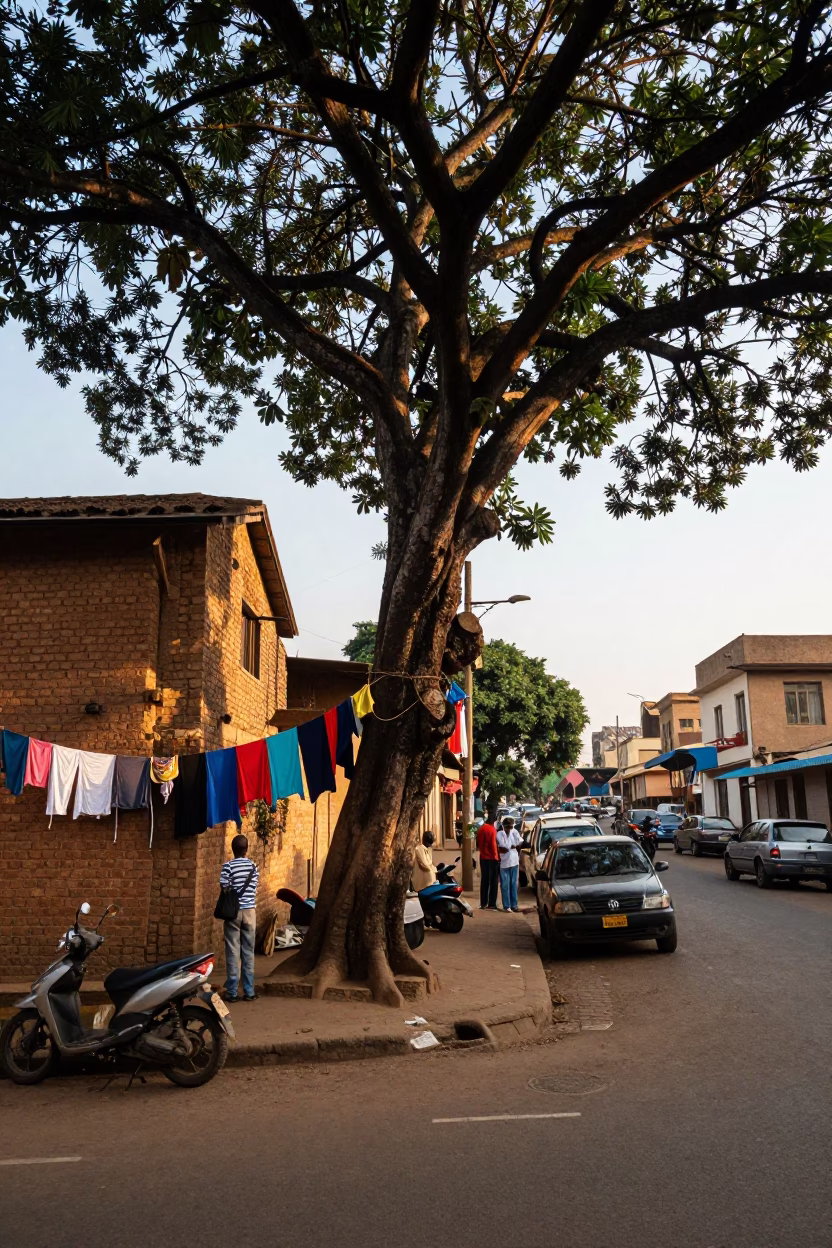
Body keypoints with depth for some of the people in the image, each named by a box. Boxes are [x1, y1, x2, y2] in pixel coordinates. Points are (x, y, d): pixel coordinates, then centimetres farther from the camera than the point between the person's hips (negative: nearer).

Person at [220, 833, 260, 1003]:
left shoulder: (228, 866, -9)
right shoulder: (253, 866, 2)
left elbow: (224, 888, -8)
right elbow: (255, 888, 8)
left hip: (233, 911, -3)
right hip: (249, 911, 3)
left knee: (233, 952, 2)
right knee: (248, 952, 8)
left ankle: (232, 992, 4)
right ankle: (249, 991, 11)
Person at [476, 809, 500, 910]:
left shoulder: (481, 828, 6)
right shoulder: (492, 829, -16)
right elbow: (493, 844, -17)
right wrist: (496, 857, -10)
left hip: (483, 857, 7)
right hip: (492, 858, -7)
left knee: (484, 880, 11)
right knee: (493, 881, 0)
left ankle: (483, 903, 13)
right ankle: (491, 904, 0)